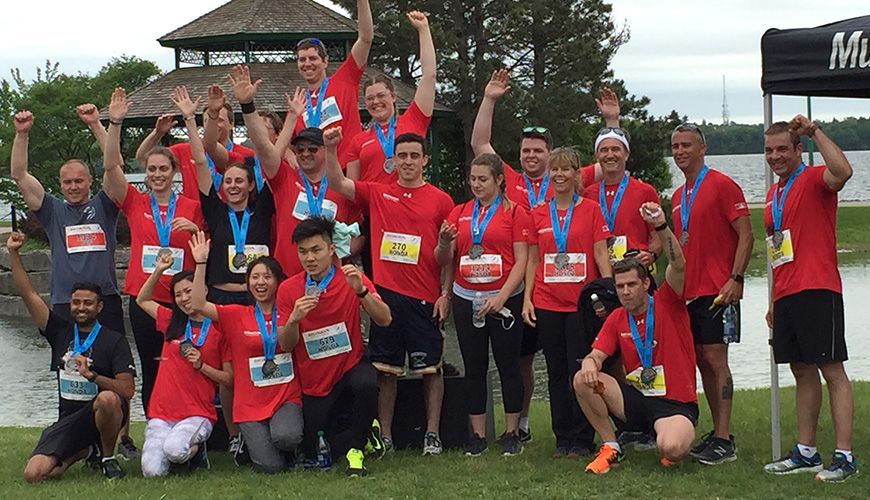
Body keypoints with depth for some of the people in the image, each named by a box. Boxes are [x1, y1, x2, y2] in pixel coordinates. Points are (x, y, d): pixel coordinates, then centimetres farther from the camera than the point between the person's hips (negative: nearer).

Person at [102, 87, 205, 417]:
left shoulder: (191, 207, 7)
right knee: (151, 371, 5)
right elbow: (111, 166, -6)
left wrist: (195, 229, -9)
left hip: (181, 299, -1)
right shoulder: (135, 204, 6)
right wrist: (115, 123, -15)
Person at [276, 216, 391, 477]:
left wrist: (361, 291, -34)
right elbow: (285, 346, -5)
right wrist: (293, 319, -25)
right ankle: (365, 431, 33)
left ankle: (356, 448, -15)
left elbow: (384, 320, -19)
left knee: (366, 384, -38)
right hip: (314, 383, 3)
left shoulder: (350, 280, -8)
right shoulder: (288, 289, -4)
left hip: (351, 365, -2)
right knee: (316, 454, 5)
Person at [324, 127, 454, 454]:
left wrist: (446, 294, -2)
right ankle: (384, 436, 9)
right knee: (384, 369, 4)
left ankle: (432, 434, 8)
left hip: (425, 298, -1)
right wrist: (330, 149, -16)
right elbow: (337, 183, 0)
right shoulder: (377, 194, 10)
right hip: (386, 293, 1)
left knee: (430, 368, 2)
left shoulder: (440, 201, 5)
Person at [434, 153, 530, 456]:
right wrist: (443, 244, -14)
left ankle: (512, 433, 9)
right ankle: (477, 435, 11)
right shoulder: (460, 213, 10)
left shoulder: (514, 213, 0)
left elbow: (521, 260, -5)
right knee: (474, 368, 6)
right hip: (466, 299, 4)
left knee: (508, 366, 2)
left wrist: (501, 297, -15)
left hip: (504, 299, -3)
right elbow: (444, 261, 9)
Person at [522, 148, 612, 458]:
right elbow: (533, 260, 12)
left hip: (581, 302, -3)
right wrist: (527, 298, 4)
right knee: (556, 373, 7)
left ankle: (582, 440, 5)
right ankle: (563, 439, 14)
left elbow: (600, 254, -1)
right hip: (547, 304, 3)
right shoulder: (538, 214, 9)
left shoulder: (590, 210, 2)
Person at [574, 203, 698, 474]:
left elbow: (678, 265, -21)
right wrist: (589, 363, -25)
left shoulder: (667, 304, -5)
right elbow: (597, 353, 2)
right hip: (635, 398, 5)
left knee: (671, 448, -36)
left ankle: (680, 435, 5)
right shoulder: (617, 319, 8)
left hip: (676, 404, -5)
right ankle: (611, 447, -2)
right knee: (583, 380, -17)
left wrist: (661, 226, -37)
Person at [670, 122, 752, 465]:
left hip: (716, 291, -8)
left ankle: (724, 441, -8)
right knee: (702, 362, 9)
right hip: (689, 292, 8)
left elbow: (745, 235, -11)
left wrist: (735, 278, -19)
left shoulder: (721, 185, -7)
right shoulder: (678, 197, 17)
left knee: (715, 358, -9)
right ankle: (716, 432, 16)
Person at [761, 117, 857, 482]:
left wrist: (814, 132, -26)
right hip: (786, 295, 8)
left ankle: (844, 456, -8)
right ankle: (806, 452, 17)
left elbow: (842, 171, -30)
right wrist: (775, 299, 23)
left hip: (817, 291, -8)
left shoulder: (814, 180, -5)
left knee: (832, 370, -7)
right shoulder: (774, 193, 19)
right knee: (802, 371, 11)